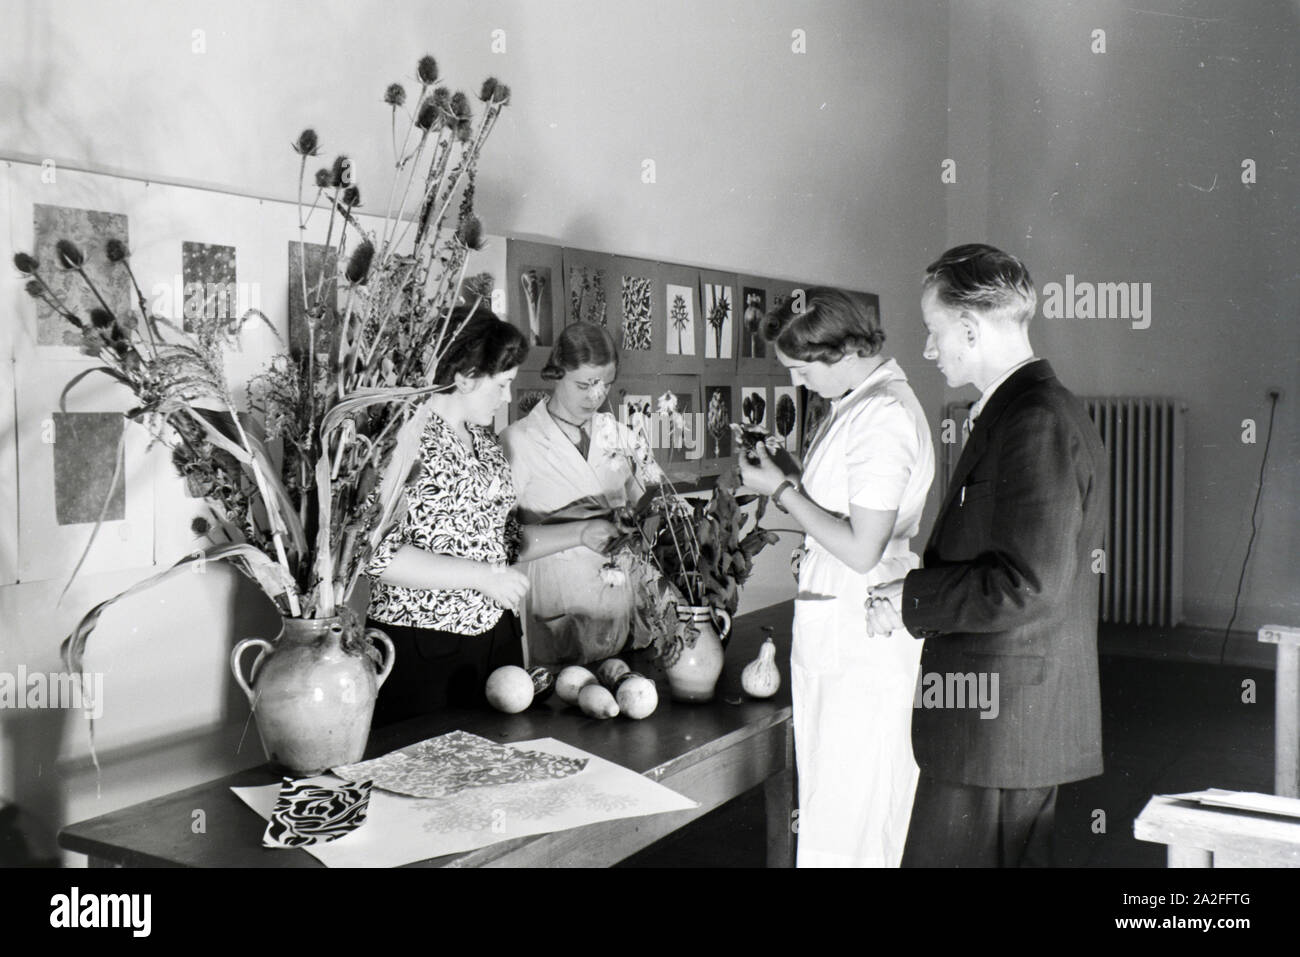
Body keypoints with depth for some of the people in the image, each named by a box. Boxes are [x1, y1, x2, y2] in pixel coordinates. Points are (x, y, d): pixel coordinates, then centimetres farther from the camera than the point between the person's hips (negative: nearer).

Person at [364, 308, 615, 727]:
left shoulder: (483, 438, 14)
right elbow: (378, 552, -22)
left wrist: (580, 533, 15)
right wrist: (483, 576, -19)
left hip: (497, 637, 8)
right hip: (423, 647, -8)